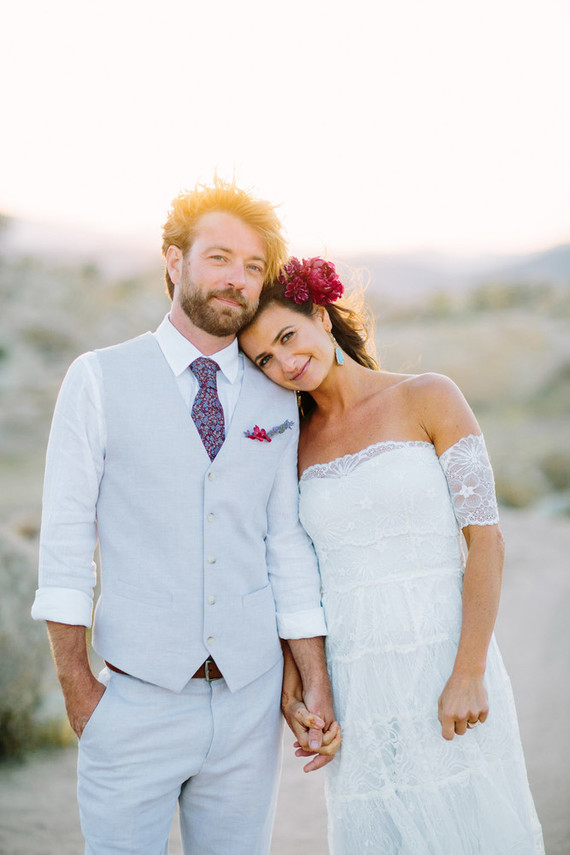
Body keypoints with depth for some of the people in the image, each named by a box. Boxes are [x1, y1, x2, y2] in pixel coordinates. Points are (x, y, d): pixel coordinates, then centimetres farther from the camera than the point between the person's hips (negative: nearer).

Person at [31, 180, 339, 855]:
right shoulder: (100, 380, -2)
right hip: (137, 699, -3)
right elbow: (66, 535, -3)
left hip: (249, 699, 3)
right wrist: (75, 684, -6)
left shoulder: (277, 402, 7)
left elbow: (289, 548, 7)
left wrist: (316, 687, 4)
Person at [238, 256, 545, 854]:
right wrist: (292, 677, 1)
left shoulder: (428, 399, -2)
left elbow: (486, 538, -7)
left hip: (444, 662, -3)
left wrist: (470, 673, -14)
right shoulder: (297, 444, 10)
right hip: (353, 686, 3)